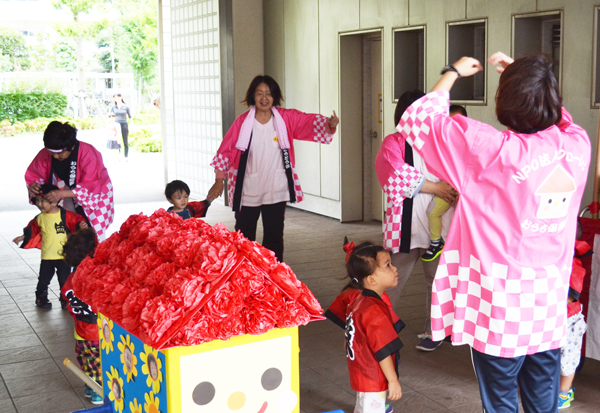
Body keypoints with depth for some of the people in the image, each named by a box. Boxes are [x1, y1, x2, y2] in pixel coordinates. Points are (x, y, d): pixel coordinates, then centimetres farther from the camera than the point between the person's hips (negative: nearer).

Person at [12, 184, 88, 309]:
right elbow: (32, 229, 18)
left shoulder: (65, 215, -11)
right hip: (47, 256, 3)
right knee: (43, 280, 10)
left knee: (64, 280, 6)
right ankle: (41, 299, 28)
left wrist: (81, 225, -29)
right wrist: (23, 237, 21)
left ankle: (65, 300, 20)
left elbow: (76, 221, -8)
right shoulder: (40, 218, 2)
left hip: (64, 256, -3)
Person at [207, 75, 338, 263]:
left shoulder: (285, 118, -3)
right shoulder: (243, 121, -6)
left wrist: (328, 124, -35)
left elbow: (308, 121, -14)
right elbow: (225, 150, -3)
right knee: (244, 236, 8)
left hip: (276, 191, 1)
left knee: (274, 237, 8)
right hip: (247, 191, -1)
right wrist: (219, 180, -3)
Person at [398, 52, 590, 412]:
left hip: (501, 308, -4)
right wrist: (520, 73, 22)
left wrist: (452, 74, 5)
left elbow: (416, 121, -9)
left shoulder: (493, 151, -20)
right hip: (551, 308, 5)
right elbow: (557, 115, 20)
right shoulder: (578, 146, -6)